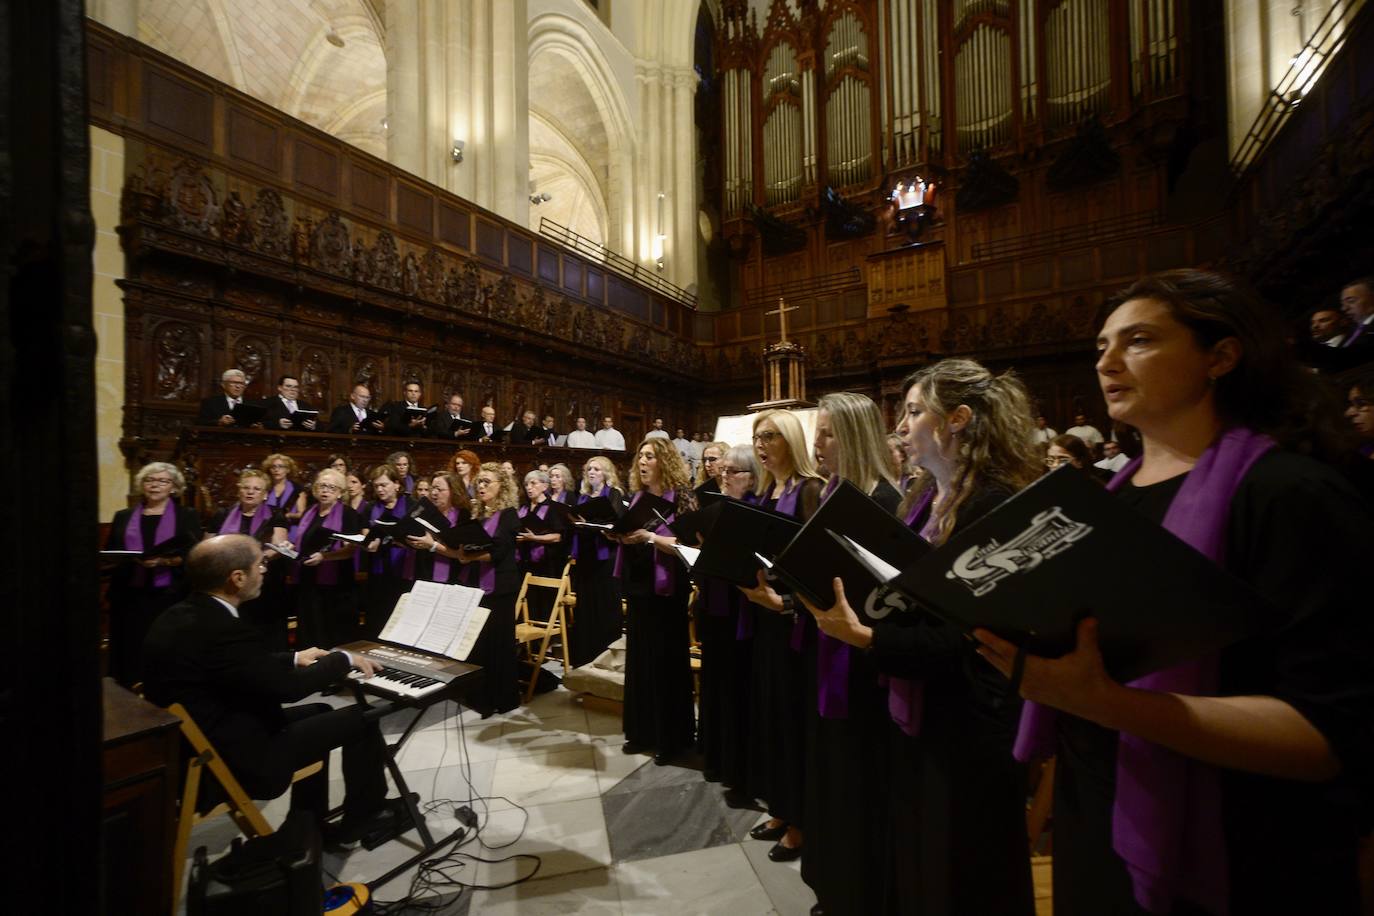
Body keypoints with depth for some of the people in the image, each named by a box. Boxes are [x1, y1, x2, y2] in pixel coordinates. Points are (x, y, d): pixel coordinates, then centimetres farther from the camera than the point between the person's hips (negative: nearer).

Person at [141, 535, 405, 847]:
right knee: (361, 718, -2)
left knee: (318, 712, 24)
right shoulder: (222, 629, -30)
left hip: (195, 749, 10)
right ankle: (364, 817, 20)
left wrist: (295, 658, 18)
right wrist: (344, 659, -9)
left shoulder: (178, 616, 0)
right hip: (238, 762, -10)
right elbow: (285, 688, -23)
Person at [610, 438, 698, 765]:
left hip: (665, 589, -6)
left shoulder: (681, 497, -10)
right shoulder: (637, 498, 10)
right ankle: (642, 731, 28)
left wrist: (649, 536, -25)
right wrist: (616, 533, -3)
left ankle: (672, 737, 18)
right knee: (638, 659, 13)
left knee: (666, 662, 3)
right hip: (637, 586, 7)